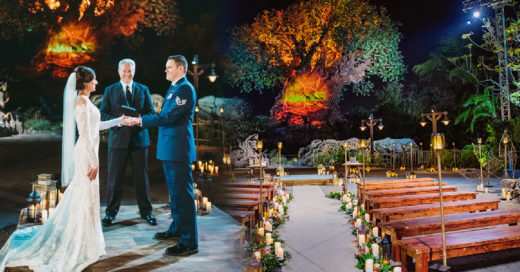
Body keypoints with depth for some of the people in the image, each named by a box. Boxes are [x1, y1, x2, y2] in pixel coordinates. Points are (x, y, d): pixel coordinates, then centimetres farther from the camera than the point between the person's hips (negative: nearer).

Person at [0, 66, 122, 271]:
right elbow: (86, 134, -21)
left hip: (87, 152, 10)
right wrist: (94, 162, -19)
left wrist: (120, 120, 24)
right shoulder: (82, 101, -17)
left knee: (81, 195, 18)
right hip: (87, 154, -10)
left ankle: (80, 238, 32)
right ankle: (82, 245, 12)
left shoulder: (84, 100, 13)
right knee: (86, 196, -1)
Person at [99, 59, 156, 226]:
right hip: (118, 138, 0)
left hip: (139, 138, 1)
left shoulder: (143, 90, 11)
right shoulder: (110, 90, 9)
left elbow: (151, 112, 7)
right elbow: (103, 113, 3)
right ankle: (111, 212, 19)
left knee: (141, 176, 5)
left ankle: (146, 211, 17)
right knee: (115, 177, 3)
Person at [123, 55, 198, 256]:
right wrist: (138, 119, 11)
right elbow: (164, 115, 20)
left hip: (178, 149, -10)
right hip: (169, 148, 10)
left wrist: (139, 121, -19)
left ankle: (189, 242, 0)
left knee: (182, 194, -7)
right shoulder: (173, 88, 19)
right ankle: (177, 228, 36)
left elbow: (169, 117, -22)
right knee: (174, 192, 20)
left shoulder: (185, 89, -13)